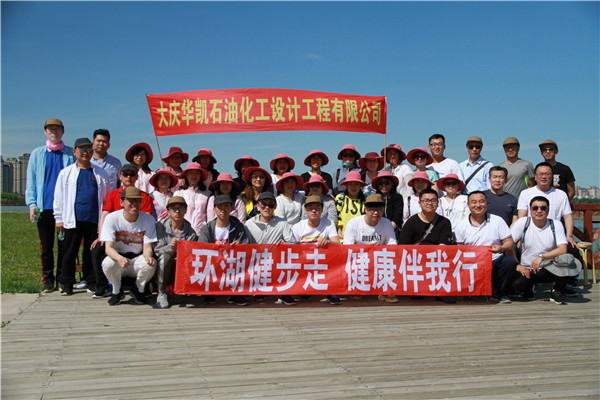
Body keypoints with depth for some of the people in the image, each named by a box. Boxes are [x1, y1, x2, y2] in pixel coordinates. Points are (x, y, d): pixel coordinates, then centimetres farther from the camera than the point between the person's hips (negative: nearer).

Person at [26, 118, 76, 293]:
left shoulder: (71, 154, 6)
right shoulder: (37, 154, 11)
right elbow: (31, 180, 12)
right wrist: (32, 203, 1)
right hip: (44, 207, 1)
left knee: (64, 246, 2)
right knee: (46, 246, 4)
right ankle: (48, 280, 13)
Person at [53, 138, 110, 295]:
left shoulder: (100, 173, 11)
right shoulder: (66, 173, 8)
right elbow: (58, 197, 9)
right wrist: (59, 219, 4)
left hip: (94, 220, 1)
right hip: (73, 220, -1)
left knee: (92, 252, 8)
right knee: (69, 253, 2)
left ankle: (91, 282, 18)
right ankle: (66, 285, 10)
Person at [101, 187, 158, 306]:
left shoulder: (148, 219, -9)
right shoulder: (112, 218, -12)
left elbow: (147, 247, -12)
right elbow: (109, 248, -20)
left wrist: (148, 256, -39)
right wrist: (120, 258, -43)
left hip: (137, 258, 1)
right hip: (117, 257, -1)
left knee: (150, 264, -32)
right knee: (108, 264, -34)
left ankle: (138, 290, 2)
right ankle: (117, 291, -1)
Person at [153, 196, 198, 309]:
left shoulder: (190, 232, -1)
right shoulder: (161, 226, -4)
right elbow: (157, 250, -10)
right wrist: (170, 247, -32)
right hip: (162, 270, -2)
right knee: (165, 256, -33)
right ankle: (162, 293, -17)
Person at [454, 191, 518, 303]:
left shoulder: (497, 221, 7)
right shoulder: (461, 226, 8)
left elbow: (509, 242, 3)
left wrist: (502, 248, -19)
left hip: (495, 262, 1)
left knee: (510, 261, -31)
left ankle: (499, 293, -6)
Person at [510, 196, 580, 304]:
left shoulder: (556, 225, -2)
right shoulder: (522, 222, -5)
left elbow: (563, 250, -13)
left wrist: (542, 257, -27)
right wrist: (517, 265, -18)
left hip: (549, 269, 1)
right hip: (527, 269, -1)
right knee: (516, 283, -33)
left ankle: (557, 291, -1)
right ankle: (528, 288, 9)